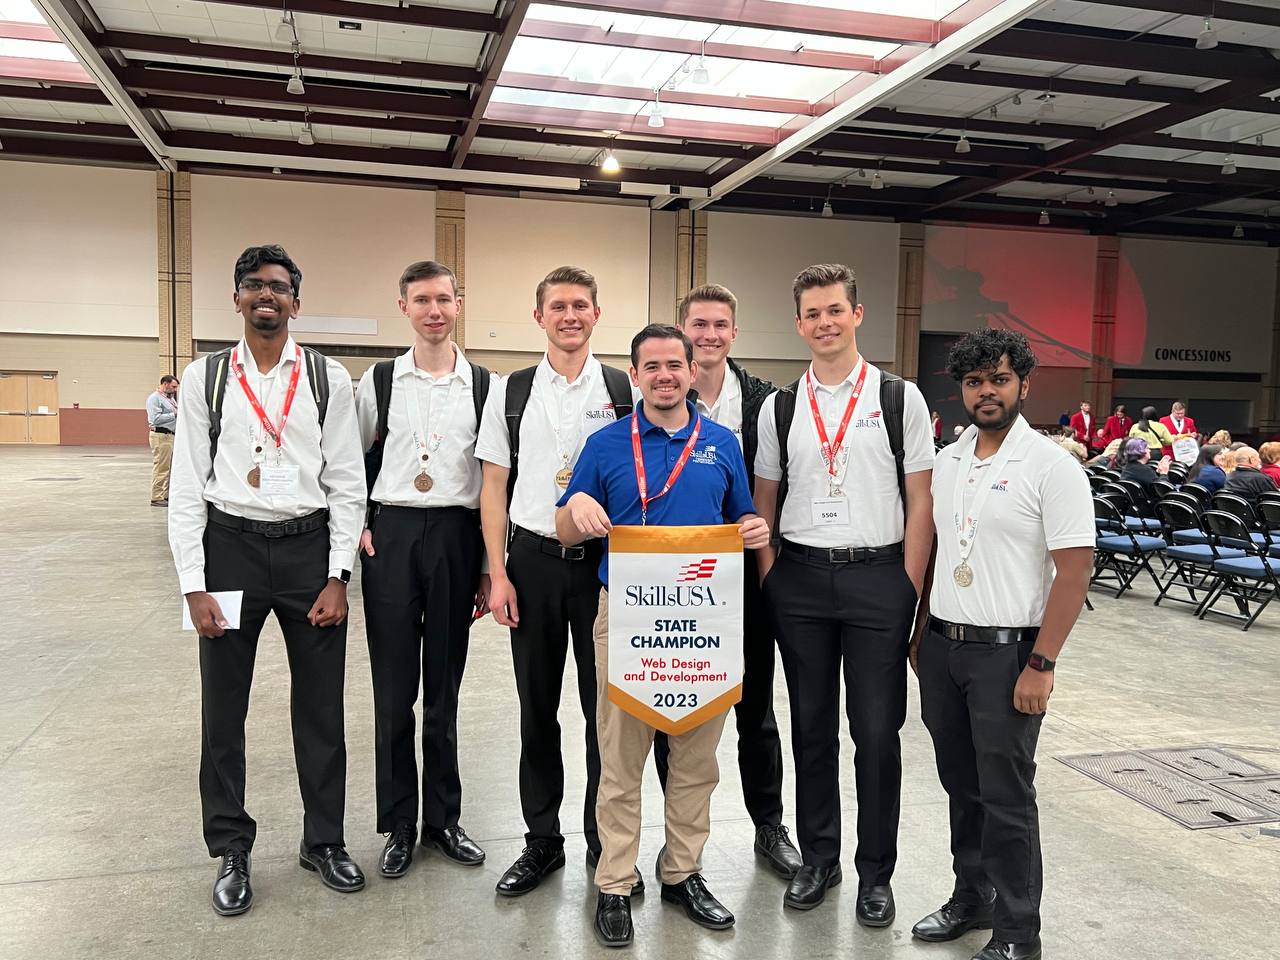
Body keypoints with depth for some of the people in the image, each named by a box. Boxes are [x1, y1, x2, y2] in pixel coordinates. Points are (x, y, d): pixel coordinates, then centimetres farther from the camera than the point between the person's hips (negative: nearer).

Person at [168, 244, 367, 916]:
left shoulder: (328, 379, 1)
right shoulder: (206, 377, 2)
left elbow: (347, 483, 0)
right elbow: (187, 486, 1)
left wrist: (338, 577, -6)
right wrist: (194, 585, -5)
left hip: (309, 545, 0)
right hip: (230, 545, 1)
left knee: (320, 707, 9)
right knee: (222, 708, 10)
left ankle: (323, 840, 28)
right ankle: (230, 850, 29)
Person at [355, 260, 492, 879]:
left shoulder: (485, 386, 3)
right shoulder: (379, 381, 4)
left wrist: (489, 568, 1)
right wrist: (359, 527, 0)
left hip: (456, 536, 0)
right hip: (391, 534, 0)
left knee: (444, 689, 10)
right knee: (394, 689, 5)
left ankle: (443, 818, 25)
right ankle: (398, 824, 20)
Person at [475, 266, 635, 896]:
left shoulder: (624, 392, 1)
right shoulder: (511, 393, 5)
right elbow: (494, 485, 5)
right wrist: (498, 573, -2)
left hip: (605, 561, -1)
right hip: (533, 561, 2)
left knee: (605, 706, 6)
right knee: (537, 707, 11)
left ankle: (605, 842, 23)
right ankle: (542, 839, 26)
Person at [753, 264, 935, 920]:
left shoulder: (900, 399, 1)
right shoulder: (779, 408, 7)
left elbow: (920, 503, 0)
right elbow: (763, 501, 11)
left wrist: (910, 589, -6)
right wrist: (769, 577, 2)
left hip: (878, 576, -2)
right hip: (801, 577, 2)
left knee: (877, 731, 4)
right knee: (811, 726, 12)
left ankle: (875, 873, 22)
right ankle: (817, 859, 28)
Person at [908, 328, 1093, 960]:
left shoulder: (1051, 467, -10)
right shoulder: (946, 461, 8)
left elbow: (1074, 571, -13)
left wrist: (1041, 665, -16)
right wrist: (920, 634, 13)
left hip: (1007, 653, -5)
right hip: (942, 648, 6)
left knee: (1006, 798, 3)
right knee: (961, 786, 16)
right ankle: (971, 897, 34)